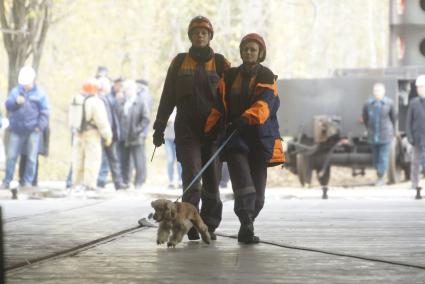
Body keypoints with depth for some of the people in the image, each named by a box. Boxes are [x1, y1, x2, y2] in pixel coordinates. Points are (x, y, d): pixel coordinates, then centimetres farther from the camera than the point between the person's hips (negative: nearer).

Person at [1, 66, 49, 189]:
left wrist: (40, 126, -8)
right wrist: (16, 102, -21)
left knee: (31, 158, 1)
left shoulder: (40, 94, 3)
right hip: (16, 130, 2)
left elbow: (44, 112, 1)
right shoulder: (16, 91, 9)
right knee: (11, 156, 1)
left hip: (32, 131, -2)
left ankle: (28, 182, 8)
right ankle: (7, 181, 7)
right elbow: (8, 104, -1)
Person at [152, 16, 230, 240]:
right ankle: (191, 224, -12)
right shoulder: (179, 62, 10)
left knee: (212, 180, 4)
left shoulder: (220, 63, 8)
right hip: (187, 129, 0)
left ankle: (209, 226, 13)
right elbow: (167, 97, 11)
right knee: (191, 178, -12)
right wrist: (159, 127, 7)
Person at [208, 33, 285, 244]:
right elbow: (220, 104, 11)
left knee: (257, 186, 3)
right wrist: (209, 128, -1)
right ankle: (247, 226, -25)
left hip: (260, 136, 0)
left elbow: (265, 102, -14)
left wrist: (249, 116, -31)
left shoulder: (267, 77, 4)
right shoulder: (230, 76, 14)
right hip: (236, 134, 0)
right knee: (243, 182, -17)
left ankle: (247, 228, 16)